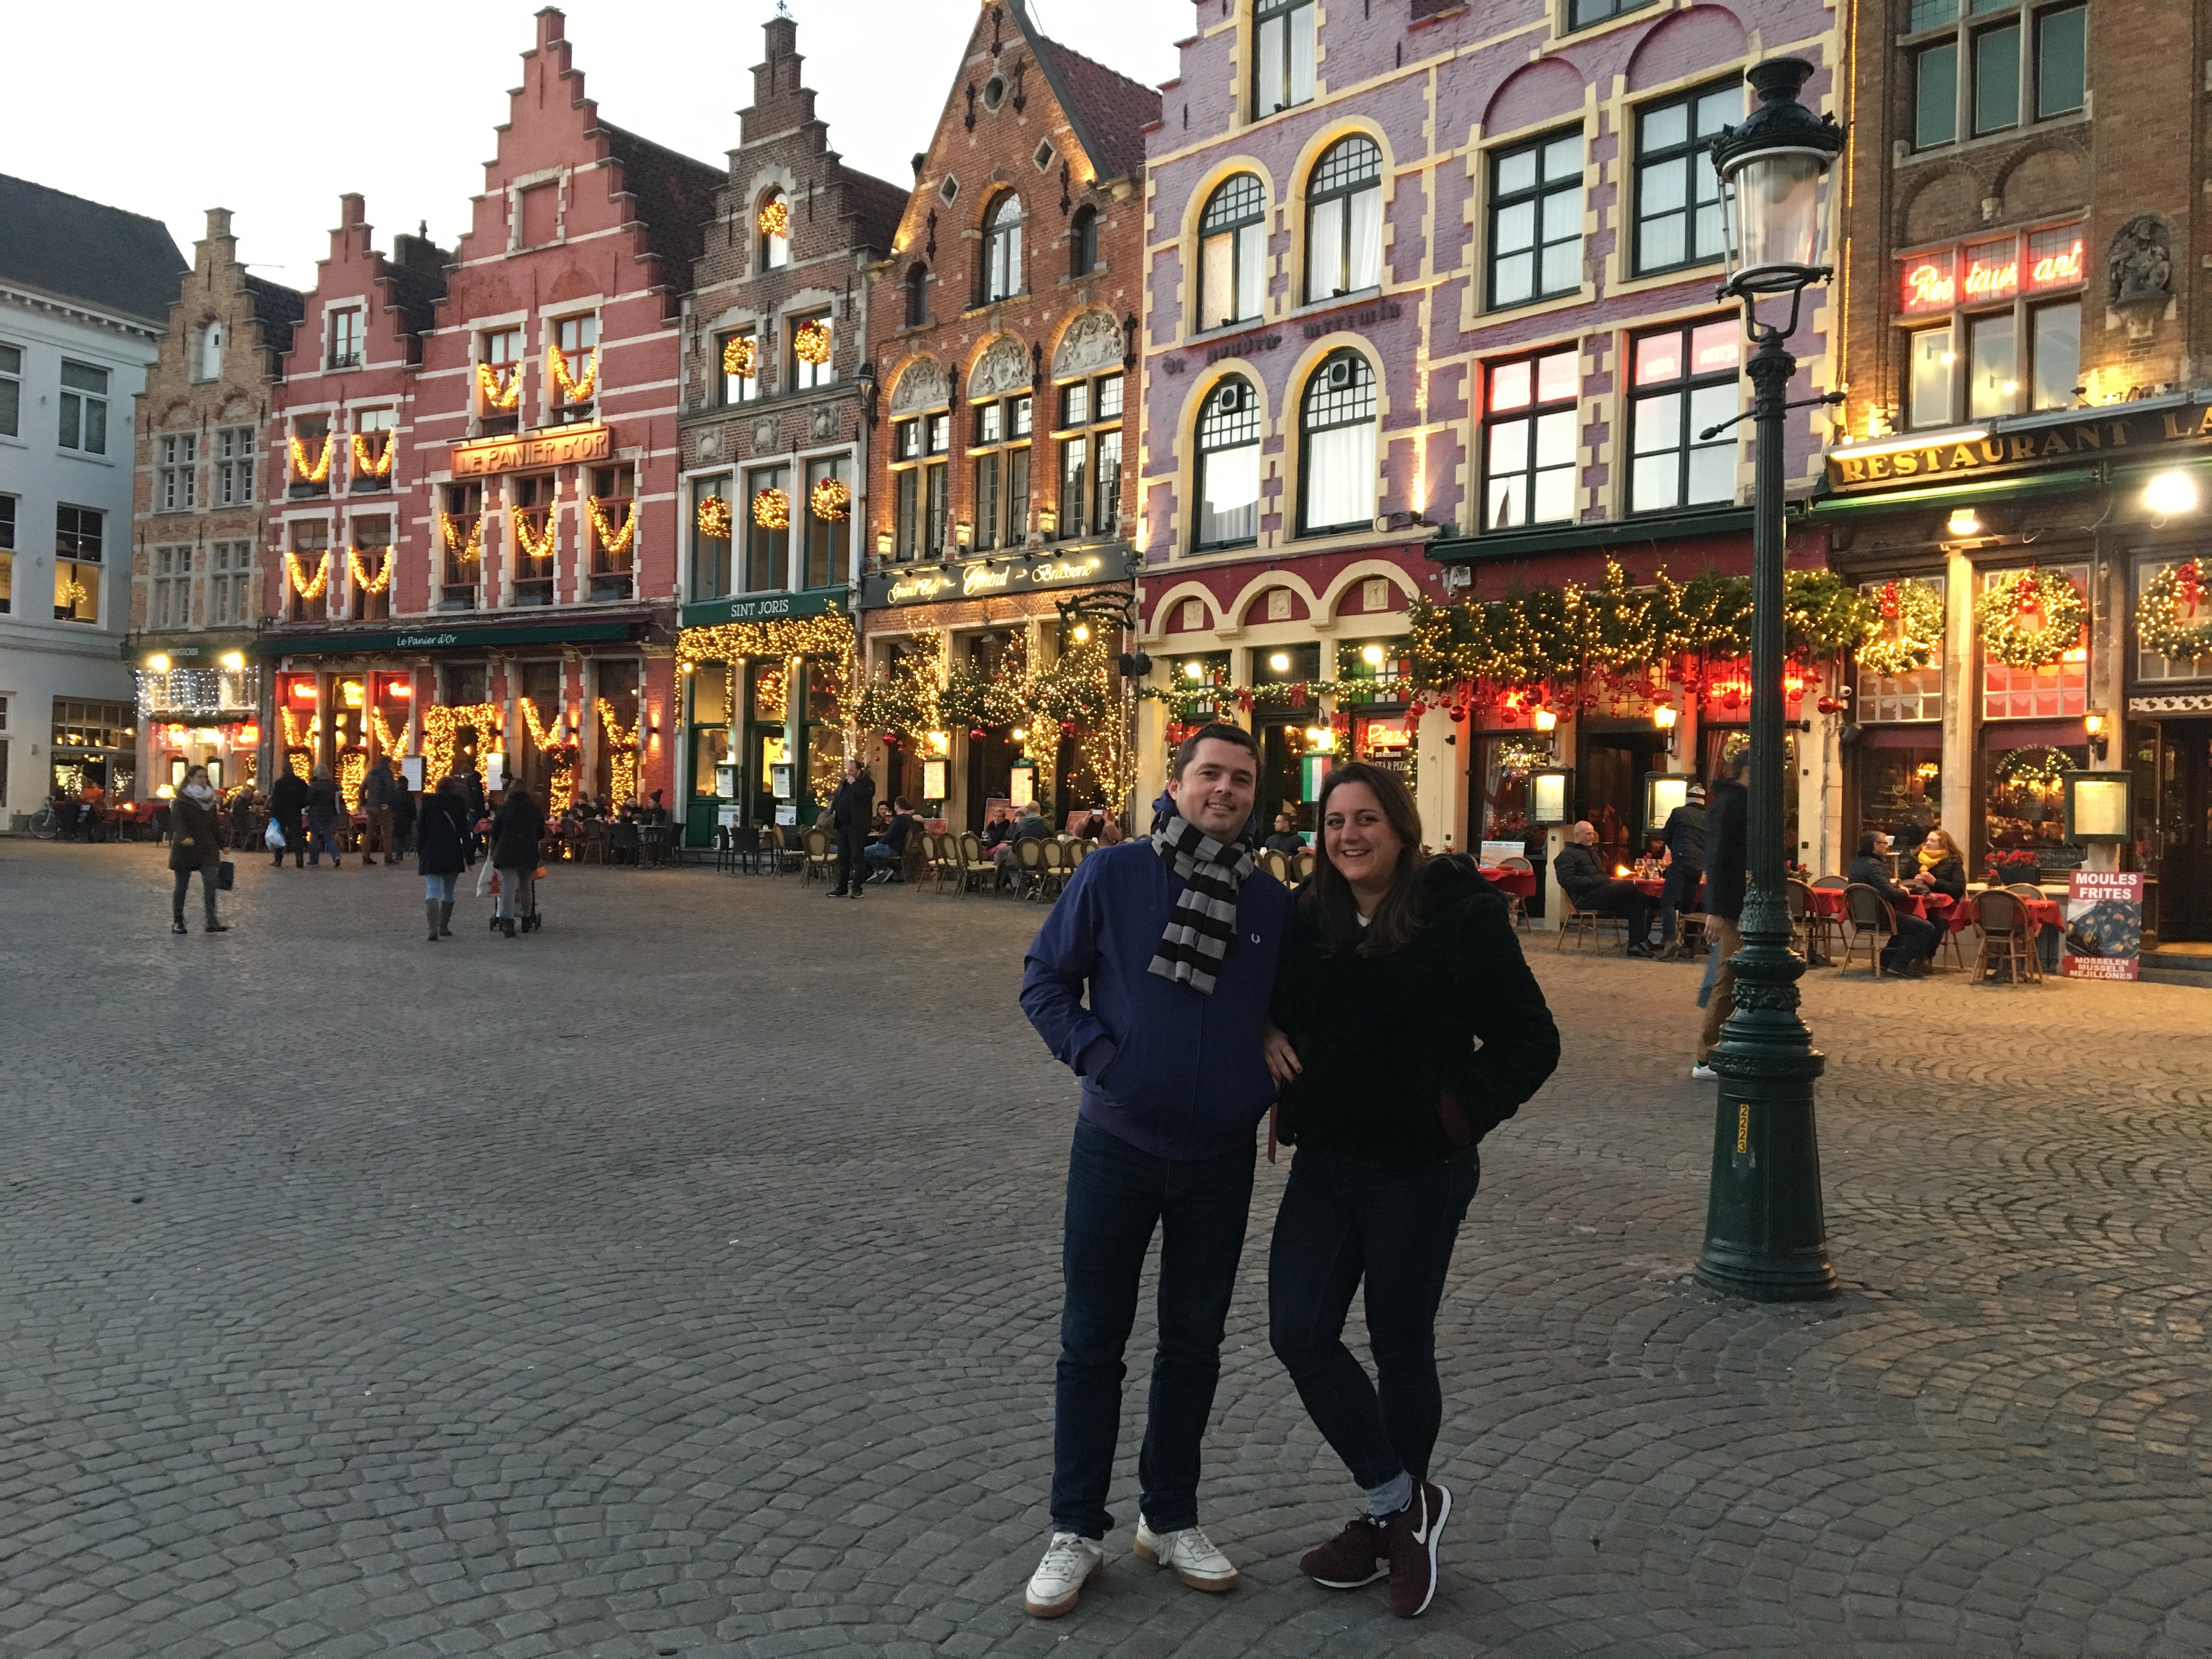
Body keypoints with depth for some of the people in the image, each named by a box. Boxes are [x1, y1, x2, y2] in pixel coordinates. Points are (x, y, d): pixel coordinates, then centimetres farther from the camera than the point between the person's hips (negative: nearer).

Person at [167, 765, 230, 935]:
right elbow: (180, 822, -18)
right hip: (185, 849, -4)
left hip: (207, 848, 4)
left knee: (210, 883, -8)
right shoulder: (182, 800, -6)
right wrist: (185, 837, -36)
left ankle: (211, 922, -9)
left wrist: (221, 845, 16)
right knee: (182, 885, 5)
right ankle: (177, 921, 17)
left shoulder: (210, 799, 12)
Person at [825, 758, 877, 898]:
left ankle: (857, 889, 1)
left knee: (857, 858, -4)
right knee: (842, 858, 11)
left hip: (857, 826, -7)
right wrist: (833, 811, 9)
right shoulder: (844, 782, 15)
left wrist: (854, 784, -17)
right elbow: (836, 797, 24)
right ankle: (841, 888, 17)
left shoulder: (867, 782, -6)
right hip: (842, 825, 7)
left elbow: (866, 796, -24)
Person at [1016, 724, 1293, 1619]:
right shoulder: (1112, 875, -8)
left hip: (1222, 1159, 3)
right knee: (1092, 1341, 6)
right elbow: (1044, 980, -3)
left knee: (1193, 1343, 14)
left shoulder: (1272, 901, 1)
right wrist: (1096, 1053, -15)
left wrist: (1269, 1083, -1)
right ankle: (1075, 1530, 21)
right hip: (1117, 1144, -2)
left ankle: (1170, 1519, 31)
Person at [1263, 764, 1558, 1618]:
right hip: (1324, 1162, 5)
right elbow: (1268, 998, 19)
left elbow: (1529, 1039, -9)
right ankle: (1400, 1503, 18)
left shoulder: (1459, 914, -12)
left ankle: (1390, 1516, 31)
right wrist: (1266, 1035, -1)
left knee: (1399, 1348, 8)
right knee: (1299, 1332, -2)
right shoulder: (1307, 916, 3)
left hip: (1417, 1171, -5)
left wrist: (1461, 1109, -18)